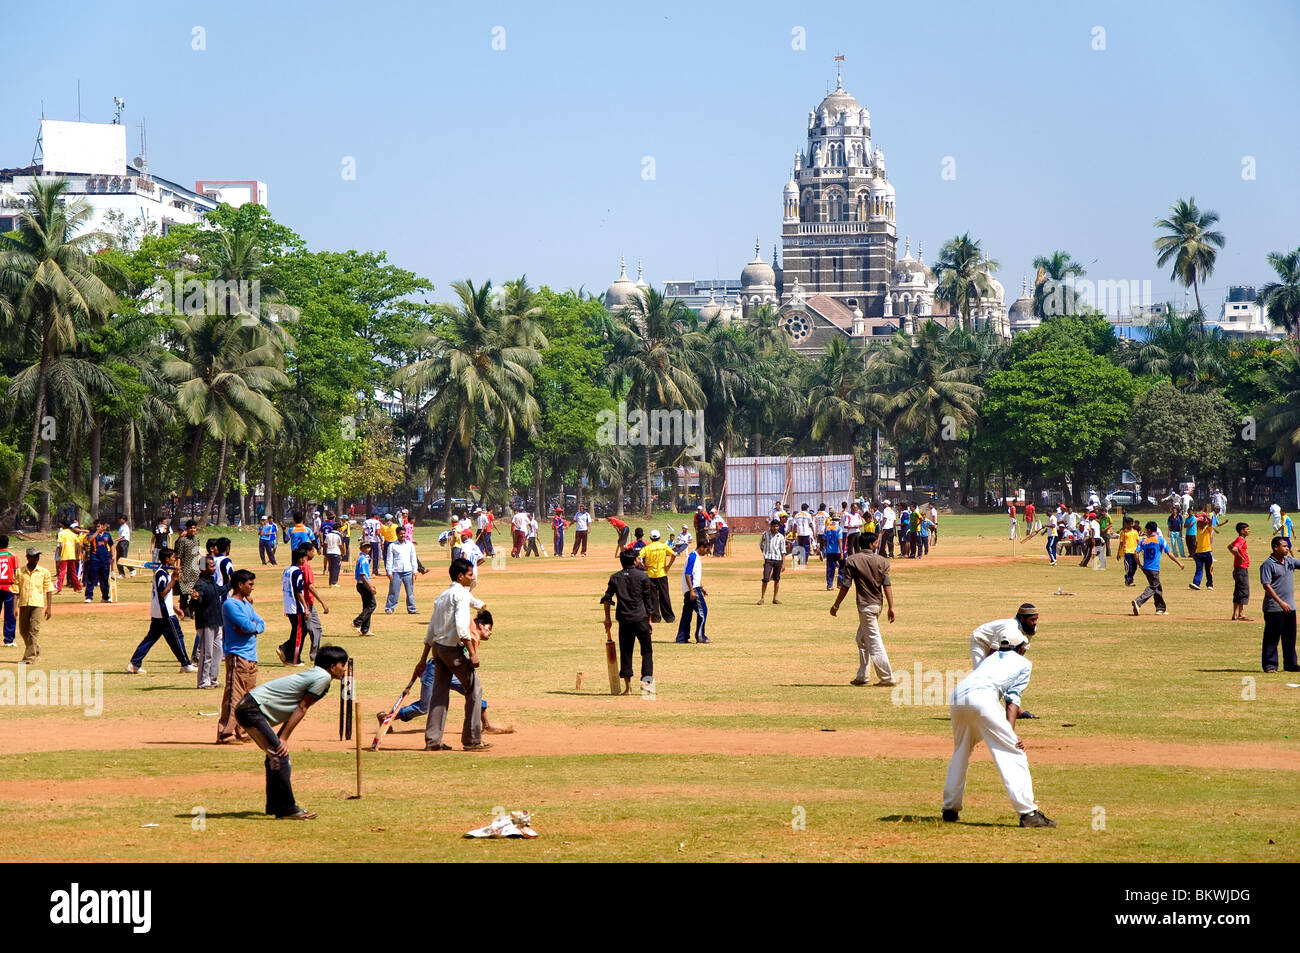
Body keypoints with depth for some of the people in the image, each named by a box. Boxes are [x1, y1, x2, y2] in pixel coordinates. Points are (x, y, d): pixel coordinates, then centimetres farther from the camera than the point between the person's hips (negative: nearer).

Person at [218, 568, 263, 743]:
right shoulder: (230, 604, -10)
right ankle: (225, 734, -15)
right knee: (233, 696, -12)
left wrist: (251, 627, -8)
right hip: (237, 655, -9)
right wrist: (254, 625, 2)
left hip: (251, 657, 9)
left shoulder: (247, 604, 19)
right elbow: (247, 625, -19)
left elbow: (261, 625, 12)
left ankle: (242, 732, 18)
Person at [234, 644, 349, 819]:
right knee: (280, 755, -12)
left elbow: (297, 709, 17)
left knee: (276, 754, 19)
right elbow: (301, 708, -12)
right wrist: (283, 738, -11)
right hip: (252, 710, -10)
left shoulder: (314, 674, 18)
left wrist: (282, 738, 10)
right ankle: (287, 810, -13)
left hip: (247, 708, 10)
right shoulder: (323, 677, -10)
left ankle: (274, 805, 27)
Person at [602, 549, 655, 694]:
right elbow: (648, 600, 1)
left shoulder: (615, 578, 8)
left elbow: (607, 598, 5)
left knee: (625, 651, 7)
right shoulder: (642, 576, 1)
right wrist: (650, 621, 7)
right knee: (647, 650, 6)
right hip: (640, 618, -2)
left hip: (624, 620, 2)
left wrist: (607, 618, 13)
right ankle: (646, 680, -7)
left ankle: (628, 686, 4)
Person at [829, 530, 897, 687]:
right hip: (878, 604, 5)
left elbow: (845, 585, -8)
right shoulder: (882, 561, 2)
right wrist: (891, 607, -4)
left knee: (874, 641, -5)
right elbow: (887, 585, -4)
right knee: (862, 639, 19)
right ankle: (862, 676, 22)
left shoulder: (852, 560, -7)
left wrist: (836, 605, 0)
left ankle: (887, 678, -8)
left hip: (865, 606, -5)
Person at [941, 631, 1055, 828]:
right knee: (1012, 753, -4)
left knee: (961, 752, 25)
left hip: (957, 696, 6)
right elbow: (1013, 699, 11)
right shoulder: (1023, 663, 24)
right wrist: (1011, 733, 2)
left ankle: (950, 808, 26)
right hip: (982, 697, -6)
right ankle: (1028, 813, -13)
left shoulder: (991, 658, 38)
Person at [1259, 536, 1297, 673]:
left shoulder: (1290, 561, 12)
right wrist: (1281, 602, -19)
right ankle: (1270, 664, 3)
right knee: (1272, 637, -2)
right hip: (1274, 609, -7)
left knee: (1290, 637, 11)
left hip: (1290, 607, 7)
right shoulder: (1267, 564, -9)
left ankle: (1290, 663, 19)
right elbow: (1266, 586, -14)